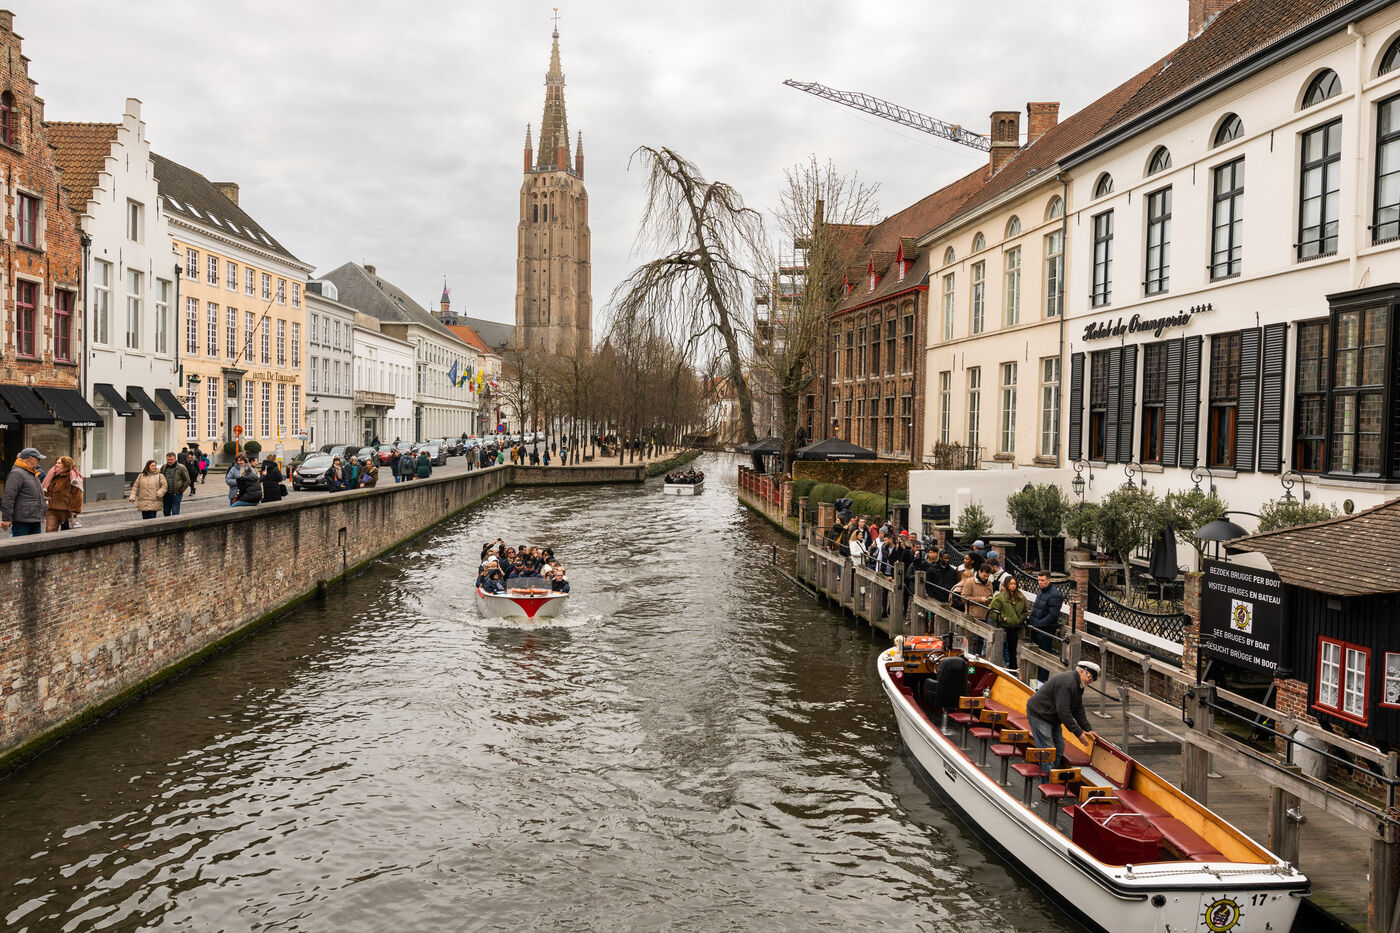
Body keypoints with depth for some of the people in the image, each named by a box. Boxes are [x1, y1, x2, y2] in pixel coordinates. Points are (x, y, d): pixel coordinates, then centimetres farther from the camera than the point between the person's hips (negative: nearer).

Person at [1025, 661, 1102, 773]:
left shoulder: (1078, 684, 4)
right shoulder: (1066, 683, -29)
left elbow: (1078, 710, 12)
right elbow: (1063, 712, -30)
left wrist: (1087, 729, 4)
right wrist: (1078, 732, -24)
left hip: (1052, 717, 11)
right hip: (1038, 715, -11)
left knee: (1059, 749, 11)